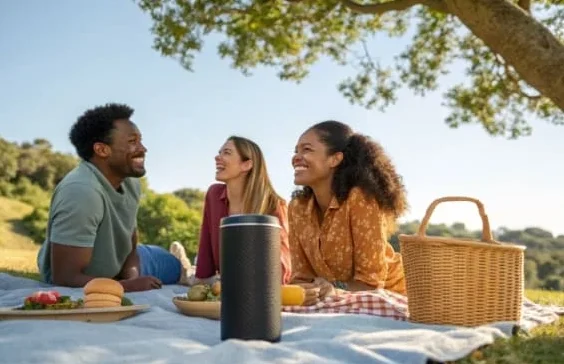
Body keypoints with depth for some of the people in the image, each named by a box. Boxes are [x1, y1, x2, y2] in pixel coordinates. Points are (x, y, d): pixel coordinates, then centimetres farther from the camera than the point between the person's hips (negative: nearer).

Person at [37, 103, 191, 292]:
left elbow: (130, 249, -1)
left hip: (114, 260, 8)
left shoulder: (130, 182, -10)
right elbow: (65, 278, -36)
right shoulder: (82, 192, -37)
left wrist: (132, 278, -21)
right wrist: (130, 285, -32)